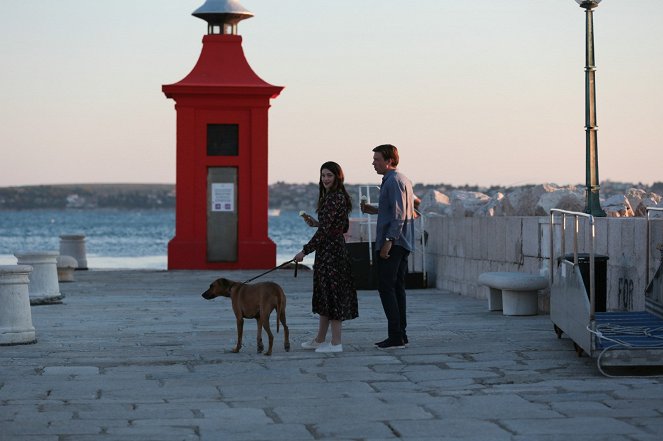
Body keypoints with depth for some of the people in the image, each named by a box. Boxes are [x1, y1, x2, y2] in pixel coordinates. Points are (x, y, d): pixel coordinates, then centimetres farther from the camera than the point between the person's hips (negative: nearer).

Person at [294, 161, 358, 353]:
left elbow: (324, 230, -21)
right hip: (336, 249, 11)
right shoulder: (339, 197, 14)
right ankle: (320, 339, 24)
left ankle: (336, 343, -1)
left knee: (331, 294, -5)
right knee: (325, 295, 16)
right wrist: (316, 223, 16)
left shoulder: (333, 199, -17)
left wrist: (305, 251, -17)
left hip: (330, 251, -11)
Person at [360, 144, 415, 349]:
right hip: (403, 244, 10)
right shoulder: (403, 180, 18)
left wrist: (388, 241, -23)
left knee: (386, 287, -9)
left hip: (392, 243, -10)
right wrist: (375, 210, 18)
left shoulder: (393, 181, -14)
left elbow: (399, 215, -20)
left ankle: (395, 336, -11)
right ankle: (400, 334, 13)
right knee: (397, 287, 11)